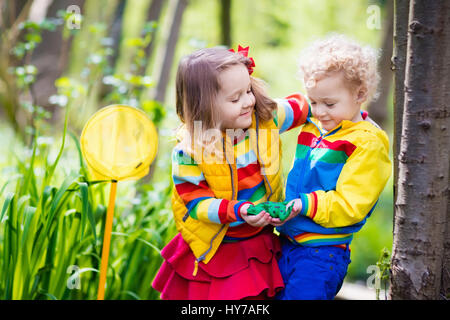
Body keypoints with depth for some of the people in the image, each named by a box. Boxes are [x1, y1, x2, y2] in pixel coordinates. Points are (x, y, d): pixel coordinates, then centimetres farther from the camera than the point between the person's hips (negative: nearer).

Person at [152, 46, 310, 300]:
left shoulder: (266, 117, -9)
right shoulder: (189, 149, -20)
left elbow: (301, 106, 11)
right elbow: (195, 201, -17)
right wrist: (237, 211, -31)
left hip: (259, 243, 3)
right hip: (211, 250, -3)